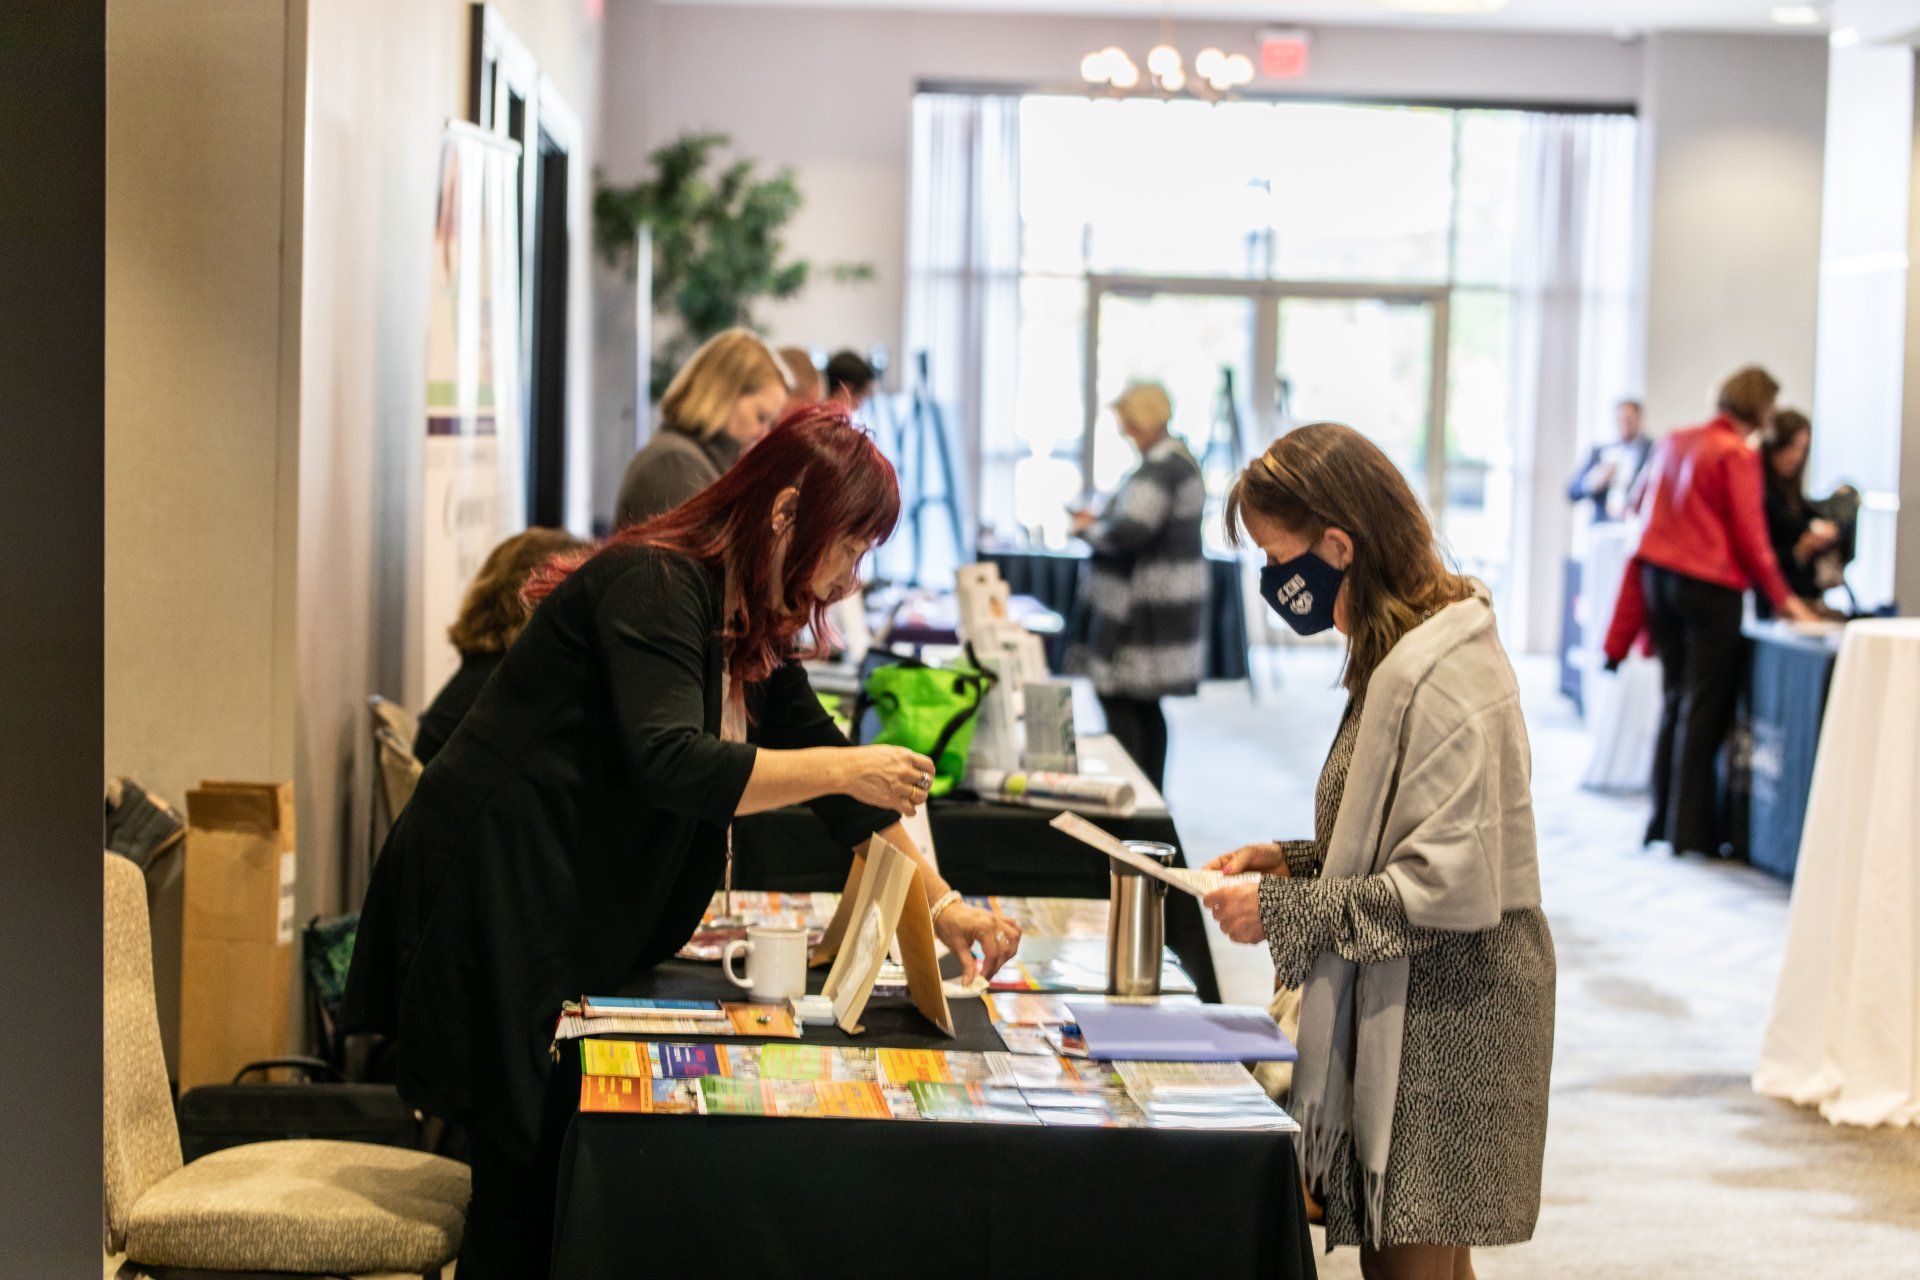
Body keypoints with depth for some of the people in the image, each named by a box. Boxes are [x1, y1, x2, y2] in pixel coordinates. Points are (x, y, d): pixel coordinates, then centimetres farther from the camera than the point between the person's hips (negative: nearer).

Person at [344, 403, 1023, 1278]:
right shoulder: (653, 584, -17)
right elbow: (670, 764, -29)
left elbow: (820, 754, 14)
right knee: (526, 1176, -6)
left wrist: (941, 902, 8)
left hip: (575, 933, 9)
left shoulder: (751, 630, 12)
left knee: (560, 1177, 9)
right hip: (489, 904, -9)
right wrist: (840, 769, -25)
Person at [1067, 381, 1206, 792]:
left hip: (1144, 612, -11)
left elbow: (1128, 532, -29)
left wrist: (1090, 530, -10)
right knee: (1145, 705, 15)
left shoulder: (1157, 472, -19)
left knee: (1118, 697, -6)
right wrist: (1101, 521, 16)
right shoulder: (1182, 462, 15)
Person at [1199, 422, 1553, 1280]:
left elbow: (1453, 887, -24)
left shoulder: (1438, 675, -21)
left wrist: (1284, 910, -18)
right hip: (1415, 1007, 10)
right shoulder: (1401, 653, 12)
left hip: (1446, 1012, -10)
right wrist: (1296, 860, 8)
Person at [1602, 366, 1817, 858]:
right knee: (1704, 707, -1)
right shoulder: (1738, 455, -11)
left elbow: (1641, 508, 19)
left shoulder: (1674, 443, 12)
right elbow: (1750, 537, -11)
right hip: (1708, 586, -7)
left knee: (1675, 701, 15)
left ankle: (1663, 821, 18)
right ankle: (1690, 831, 0)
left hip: (1658, 576, 7)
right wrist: (1784, 600, -1)